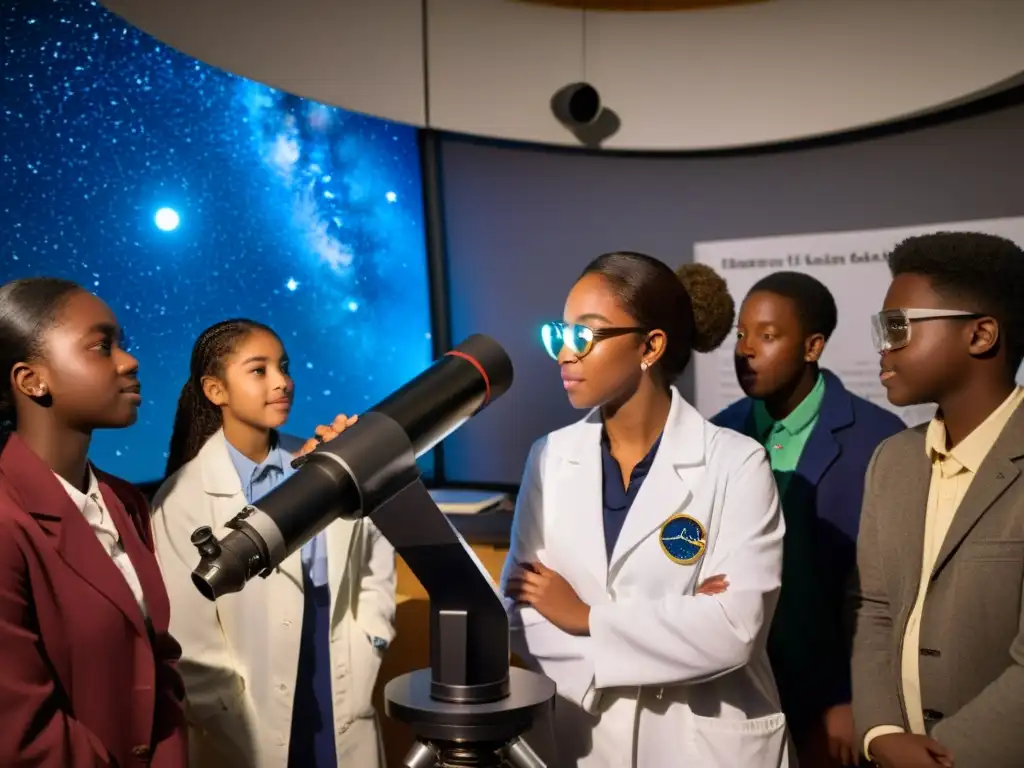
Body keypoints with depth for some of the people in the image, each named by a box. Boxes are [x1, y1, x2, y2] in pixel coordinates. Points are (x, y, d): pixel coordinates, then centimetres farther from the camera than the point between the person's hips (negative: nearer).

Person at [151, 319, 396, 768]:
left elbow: (377, 564, 9)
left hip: (341, 707, 3)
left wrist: (361, 662, 1)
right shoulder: (184, 498, -11)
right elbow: (189, 641, -11)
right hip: (249, 731, -3)